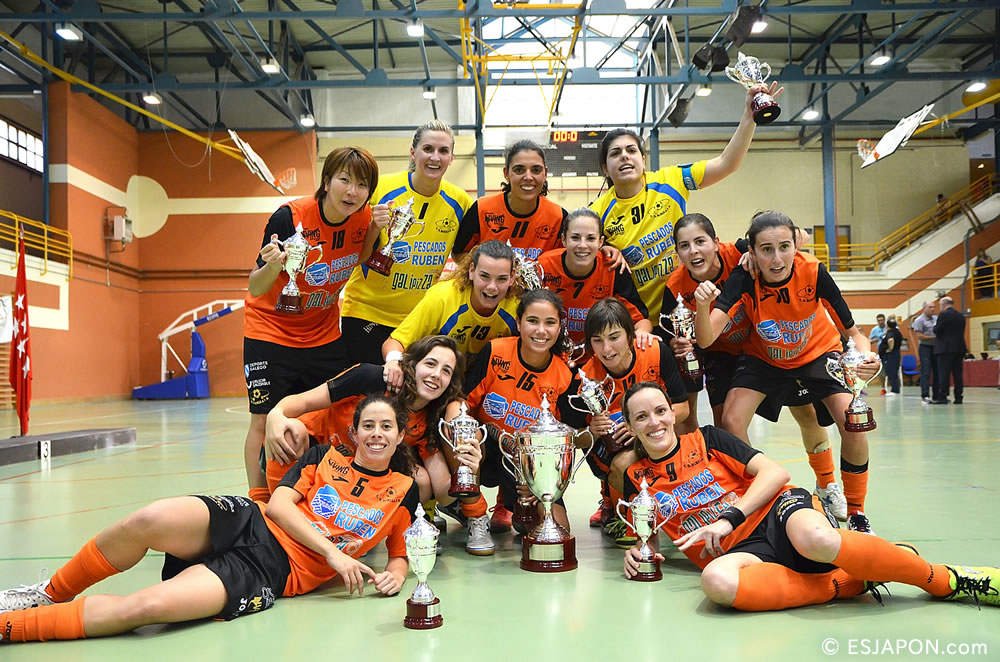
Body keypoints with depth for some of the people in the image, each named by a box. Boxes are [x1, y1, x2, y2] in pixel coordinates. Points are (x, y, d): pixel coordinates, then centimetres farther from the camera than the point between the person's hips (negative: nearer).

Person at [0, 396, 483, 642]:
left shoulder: (403, 490, 13)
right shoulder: (325, 457, 13)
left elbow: (399, 553, 20)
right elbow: (279, 503, 2)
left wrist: (395, 573, -5)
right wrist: (332, 550, -8)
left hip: (274, 573, -2)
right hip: (251, 525, 2)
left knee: (149, 606, -27)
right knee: (150, 520, -30)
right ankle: (51, 594, -2)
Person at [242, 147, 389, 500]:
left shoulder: (363, 218, -11)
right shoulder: (289, 217, -23)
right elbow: (255, 288, -19)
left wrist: (375, 230, -11)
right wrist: (272, 265, -42)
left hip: (324, 335, 4)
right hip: (271, 332, -4)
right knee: (264, 421, -3)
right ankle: (258, 504, 12)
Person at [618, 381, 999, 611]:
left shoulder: (706, 440, 7)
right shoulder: (636, 479, 11)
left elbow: (775, 473, 1)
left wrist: (729, 518, -12)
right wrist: (639, 552, -3)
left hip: (775, 511, -1)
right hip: (738, 550, 1)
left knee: (815, 539, -39)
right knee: (716, 581, -39)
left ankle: (948, 580, -14)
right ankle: (851, 583, -21)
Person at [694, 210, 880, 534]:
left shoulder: (813, 272, -30)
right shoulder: (743, 279, -30)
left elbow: (851, 331, -19)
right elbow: (706, 340, -40)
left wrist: (864, 353, -41)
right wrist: (703, 305, -60)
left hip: (819, 352, 0)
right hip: (763, 358, 0)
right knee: (731, 423, -19)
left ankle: (856, 512, 8)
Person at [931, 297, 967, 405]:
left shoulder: (943, 315, -9)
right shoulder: (961, 316, 13)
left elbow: (937, 331, -11)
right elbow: (962, 332, 16)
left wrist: (935, 326, 9)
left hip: (945, 348, -6)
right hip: (959, 348, 6)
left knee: (944, 374, -5)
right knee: (957, 373, 8)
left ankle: (942, 397, -7)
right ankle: (958, 397, 9)